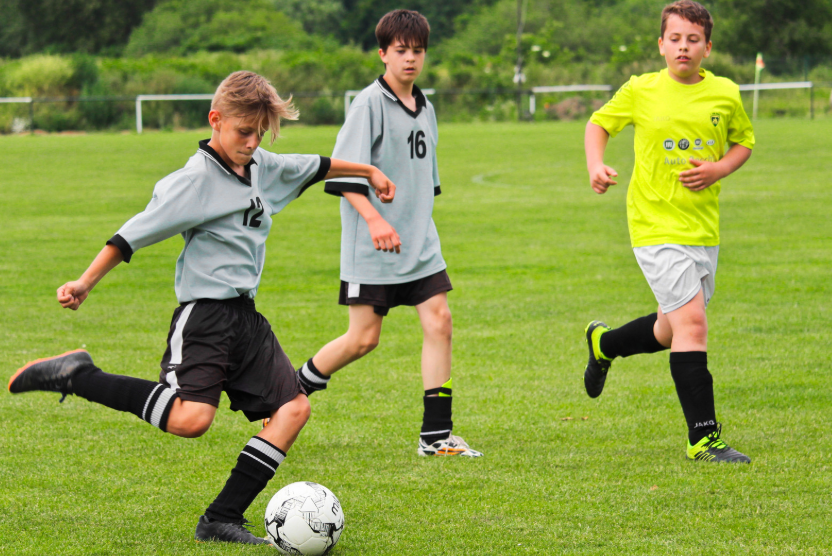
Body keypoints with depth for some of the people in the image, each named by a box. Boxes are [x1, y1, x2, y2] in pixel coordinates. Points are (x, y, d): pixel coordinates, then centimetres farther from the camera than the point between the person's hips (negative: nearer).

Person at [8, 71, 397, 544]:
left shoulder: (263, 167, 12)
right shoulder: (196, 180, -11)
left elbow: (315, 167, 31)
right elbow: (136, 233, -13)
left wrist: (369, 172, 43)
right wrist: (85, 284, -17)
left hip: (246, 318, 8)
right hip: (205, 313, -8)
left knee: (293, 407, -4)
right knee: (191, 418, -27)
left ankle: (223, 519, -5)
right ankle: (76, 377, -12)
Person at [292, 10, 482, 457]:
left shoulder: (425, 109, 13)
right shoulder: (369, 104, -10)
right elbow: (342, 173, -15)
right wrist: (374, 219, -25)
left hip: (420, 245, 6)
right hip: (372, 249, -6)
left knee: (439, 322, -5)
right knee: (364, 338, -4)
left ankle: (436, 435, -2)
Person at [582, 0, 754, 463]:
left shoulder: (725, 94, 3)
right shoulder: (640, 91, -3)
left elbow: (743, 143, 17)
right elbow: (599, 123, 12)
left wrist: (719, 169, -3)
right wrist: (595, 166, -6)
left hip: (704, 229, 5)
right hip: (656, 225, -5)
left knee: (671, 331, 16)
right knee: (691, 322, -16)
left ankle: (603, 344, 47)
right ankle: (703, 437, -12)